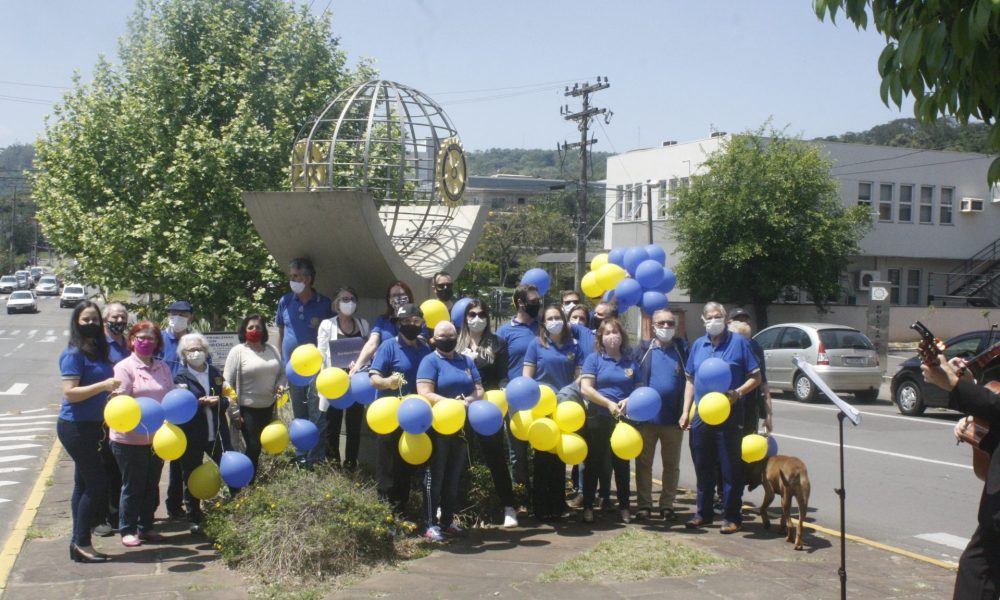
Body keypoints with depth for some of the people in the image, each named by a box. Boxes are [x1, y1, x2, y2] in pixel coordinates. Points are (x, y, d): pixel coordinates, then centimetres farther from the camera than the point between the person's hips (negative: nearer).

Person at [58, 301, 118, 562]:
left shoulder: (98, 351, 9)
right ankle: (81, 542, 1)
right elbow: (70, 393, -20)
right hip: (75, 427, -8)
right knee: (97, 483, -8)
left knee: (85, 484, 11)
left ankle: (79, 542, 18)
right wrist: (103, 385, -26)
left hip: (91, 426, 8)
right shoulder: (74, 354, -14)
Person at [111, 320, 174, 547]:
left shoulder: (163, 368, 9)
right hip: (130, 439, -5)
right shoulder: (125, 367, -7)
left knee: (152, 485, 14)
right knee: (132, 486, 4)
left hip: (158, 438, 5)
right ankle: (127, 530, 17)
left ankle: (146, 527, 26)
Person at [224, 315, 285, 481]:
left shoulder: (272, 350, 9)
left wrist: (280, 385, -5)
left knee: (261, 445, 11)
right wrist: (234, 412, -11)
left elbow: (281, 373, 19)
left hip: (268, 407, 5)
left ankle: (253, 479, 24)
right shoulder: (238, 351, -7)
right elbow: (228, 383, -8)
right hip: (247, 409, -5)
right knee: (254, 447, -4)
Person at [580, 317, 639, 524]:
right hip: (597, 419, -3)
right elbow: (585, 388, -9)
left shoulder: (631, 362, 9)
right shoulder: (594, 359, -1)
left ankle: (624, 507, 19)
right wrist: (609, 404, -18)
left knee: (621, 464, 10)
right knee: (593, 463, 4)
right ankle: (588, 507, 10)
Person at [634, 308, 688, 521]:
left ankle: (667, 505, 17)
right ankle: (644, 504, 12)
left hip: (673, 418, 0)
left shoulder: (682, 348, 6)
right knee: (643, 462, 4)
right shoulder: (644, 349, 5)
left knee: (672, 464, 8)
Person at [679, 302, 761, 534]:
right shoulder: (698, 345, 11)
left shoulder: (739, 342, -2)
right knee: (702, 467, 12)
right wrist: (685, 411, 8)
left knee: (730, 467, 1)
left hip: (729, 416, -4)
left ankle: (731, 516, 10)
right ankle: (703, 512, 24)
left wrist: (737, 393, -18)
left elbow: (755, 377, -2)